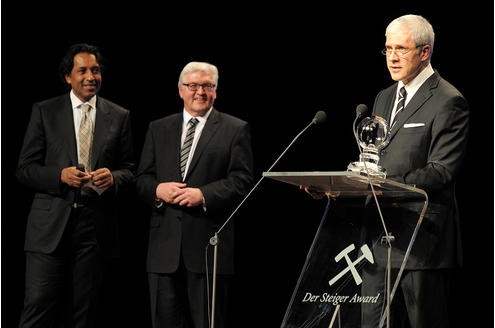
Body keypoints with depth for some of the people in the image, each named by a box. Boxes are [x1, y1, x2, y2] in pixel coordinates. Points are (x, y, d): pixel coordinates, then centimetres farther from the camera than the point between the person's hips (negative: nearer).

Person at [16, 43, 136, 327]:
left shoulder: (119, 117, 10)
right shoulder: (44, 112, 5)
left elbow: (130, 171, 11)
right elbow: (25, 169, 4)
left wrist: (113, 178, -12)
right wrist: (60, 175, -15)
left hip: (96, 226, 2)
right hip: (51, 225, -2)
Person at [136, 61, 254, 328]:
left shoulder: (236, 130, 5)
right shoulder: (158, 129, 16)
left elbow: (242, 180, -3)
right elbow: (142, 179, 13)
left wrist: (203, 195, -16)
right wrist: (157, 190, -10)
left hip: (209, 245, -3)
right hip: (165, 244, 3)